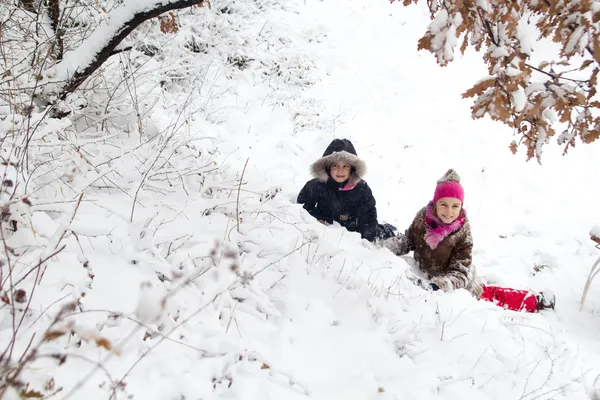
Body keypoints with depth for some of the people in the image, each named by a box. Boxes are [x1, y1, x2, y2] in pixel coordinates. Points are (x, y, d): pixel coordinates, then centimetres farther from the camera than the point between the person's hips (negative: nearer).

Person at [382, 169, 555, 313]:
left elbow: (460, 273, -26)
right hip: (427, 278, 4)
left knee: (490, 296, 9)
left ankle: (536, 301, 29)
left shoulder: (462, 234, -26)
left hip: (459, 284, -3)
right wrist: (387, 246, -16)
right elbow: (408, 239, 1)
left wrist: (440, 284, -43)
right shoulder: (423, 217, -17)